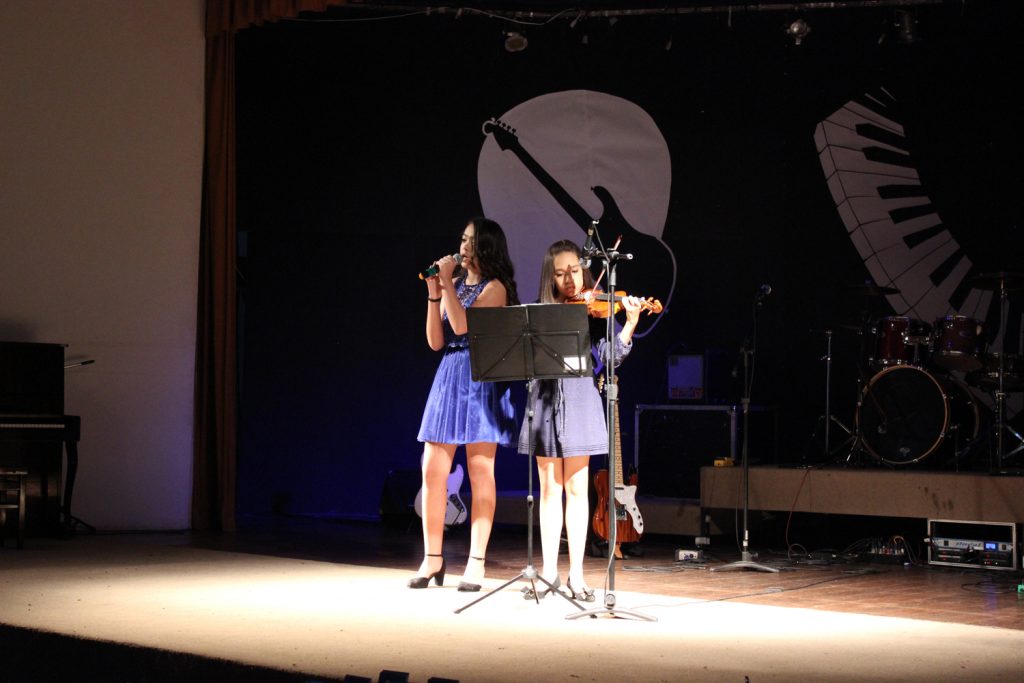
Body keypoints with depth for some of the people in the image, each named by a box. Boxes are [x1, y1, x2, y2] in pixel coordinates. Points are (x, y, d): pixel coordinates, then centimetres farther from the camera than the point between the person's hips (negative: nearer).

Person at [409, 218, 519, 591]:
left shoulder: (495, 287, -3)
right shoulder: (455, 285, 14)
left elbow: (463, 327, -17)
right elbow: (436, 340, 7)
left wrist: (448, 286, -12)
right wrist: (434, 293, -1)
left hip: (481, 380, -6)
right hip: (449, 377, 6)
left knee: (480, 472, -3)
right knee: (432, 471, 1)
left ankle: (476, 562, 1)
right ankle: (432, 559, 9)